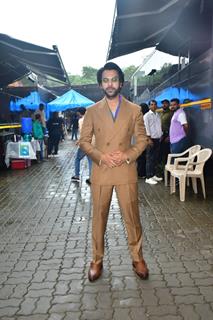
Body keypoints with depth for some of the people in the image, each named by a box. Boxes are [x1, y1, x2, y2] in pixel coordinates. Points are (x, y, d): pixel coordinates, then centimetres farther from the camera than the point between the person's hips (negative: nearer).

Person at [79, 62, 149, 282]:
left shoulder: (134, 110, 3)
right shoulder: (92, 111, 4)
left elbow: (142, 139, 5)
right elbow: (84, 141, 4)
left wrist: (127, 155, -12)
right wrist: (101, 156, -13)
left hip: (126, 171, 0)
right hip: (100, 172, 1)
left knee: (132, 217, 6)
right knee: (99, 217, 9)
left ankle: (137, 258, 25)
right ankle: (97, 260, 24)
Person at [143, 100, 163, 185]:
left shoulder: (158, 115, 15)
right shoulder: (147, 115, -5)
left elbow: (160, 127, 17)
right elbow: (146, 127, -11)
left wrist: (161, 136, 9)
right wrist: (149, 139, -17)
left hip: (157, 139, 7)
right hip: (151, 139, -7)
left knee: (156, 158, 9)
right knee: (149, 158, -5)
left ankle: (153, 175, 18)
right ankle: (148, 178, -3)